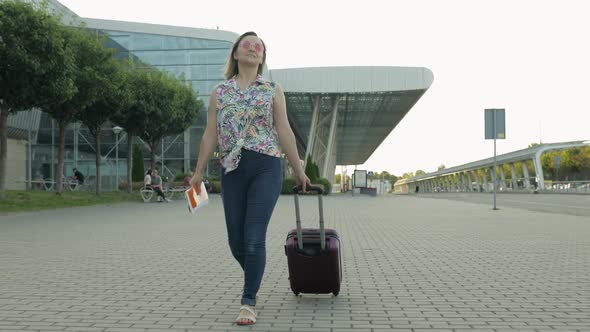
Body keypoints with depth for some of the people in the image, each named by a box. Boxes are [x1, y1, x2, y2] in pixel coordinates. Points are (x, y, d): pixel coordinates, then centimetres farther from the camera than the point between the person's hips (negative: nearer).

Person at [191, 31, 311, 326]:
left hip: (266, 168, -2)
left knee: (254, 238, -10)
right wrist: (199, 172, 6)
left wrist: (298, 170, 6)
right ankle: (254, 278, 37)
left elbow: (284, 132, 6)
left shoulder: (272, 90, 7)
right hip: (232, 170, 2)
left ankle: (249, 302, 1)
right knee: (236, 240, 7)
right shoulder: (219, 92, 11)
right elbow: (210, 134, 9)